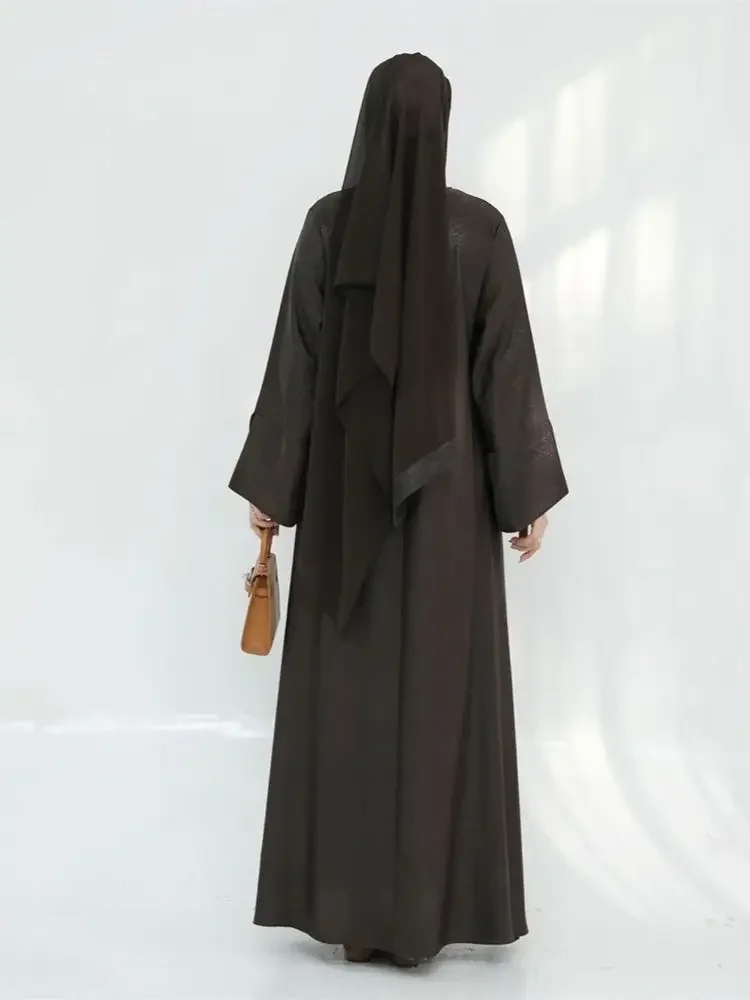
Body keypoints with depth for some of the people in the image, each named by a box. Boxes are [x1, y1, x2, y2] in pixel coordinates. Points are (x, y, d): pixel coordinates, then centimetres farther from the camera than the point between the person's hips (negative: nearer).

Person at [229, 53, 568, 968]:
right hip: (447, 488, -1)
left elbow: (293, 361, -2)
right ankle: (426, 904, 13)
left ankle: (345, 902, 15)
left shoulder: (327, 223, -2)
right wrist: (529, 492, 3)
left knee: (346, 687, 7)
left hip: (344, 486, 1)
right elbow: (508, 370, -4)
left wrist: (267, 483, 6)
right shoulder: (481, 228, -5)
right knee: (438, 687, 6)